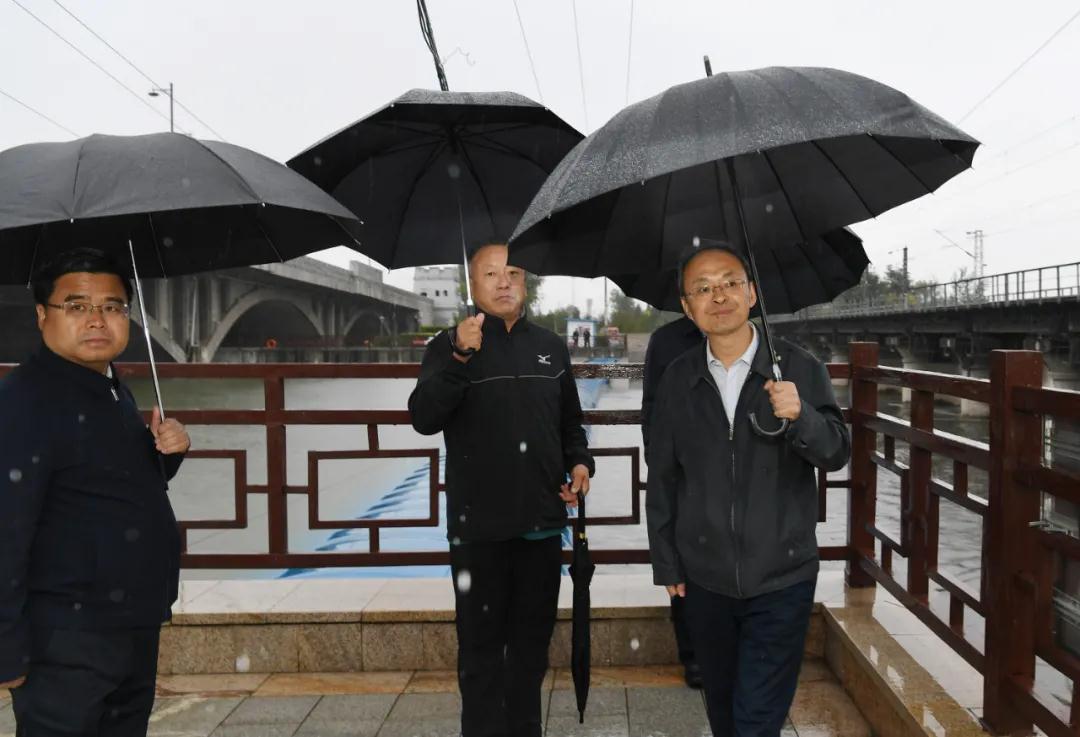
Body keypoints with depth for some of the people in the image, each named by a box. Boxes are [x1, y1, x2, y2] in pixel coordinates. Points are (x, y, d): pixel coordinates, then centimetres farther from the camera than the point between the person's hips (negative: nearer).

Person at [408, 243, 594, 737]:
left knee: (532, 641, 15)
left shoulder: (551, 347, 11)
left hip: (542, 522, 4)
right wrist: (460, 358, -28)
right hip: (479, 525, -4)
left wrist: (580, 462, -1)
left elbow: (571, 423, 19)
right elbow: (423, 419, -16)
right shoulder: (449, 345, -2)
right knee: (482, 647, 6)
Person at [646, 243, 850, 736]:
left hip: (782, 580, -2)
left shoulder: (800, 369, -6)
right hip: (705, 581, 3)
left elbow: (837, 454, -9)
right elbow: (662, 480, 5)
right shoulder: (678, 380, 0)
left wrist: (800, 417, -30)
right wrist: (666, 565, 6)